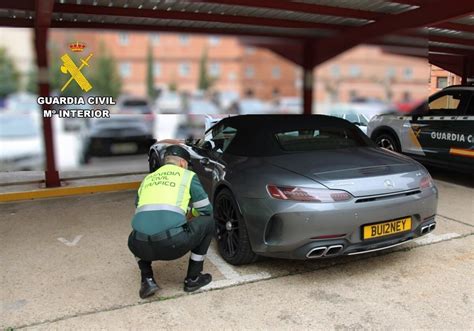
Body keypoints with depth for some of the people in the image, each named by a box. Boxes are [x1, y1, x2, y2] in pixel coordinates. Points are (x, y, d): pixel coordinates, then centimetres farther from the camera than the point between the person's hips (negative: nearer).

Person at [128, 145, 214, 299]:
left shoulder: (147, 179, 27)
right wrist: (190, 214, 41)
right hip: (172, 244, -4)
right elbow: (206, 210, 18)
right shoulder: (187, 176, 15)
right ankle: (192, 279, 25)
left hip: (141, 247, 5)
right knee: (207, 223, 22)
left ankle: (147, 280, 21)